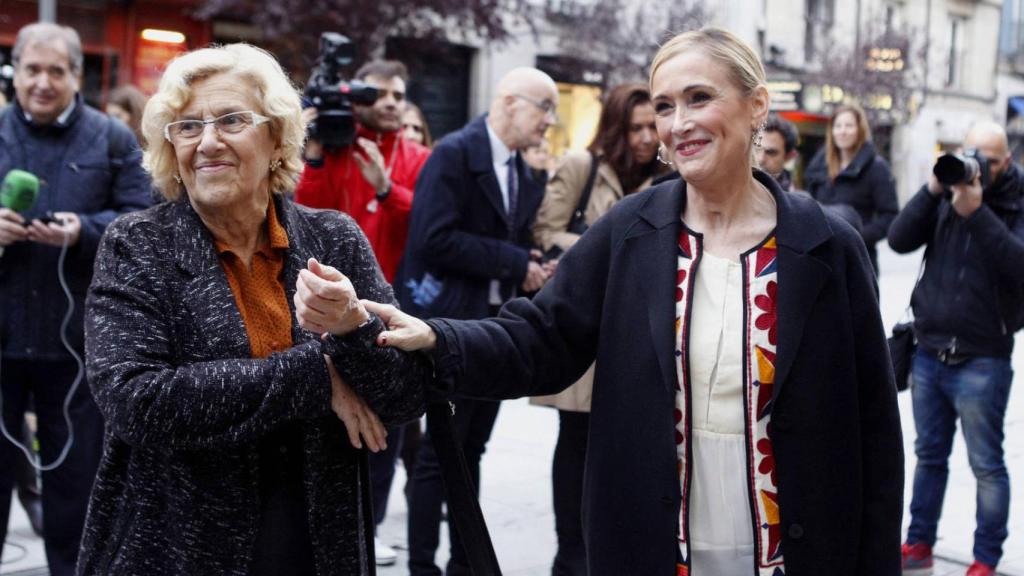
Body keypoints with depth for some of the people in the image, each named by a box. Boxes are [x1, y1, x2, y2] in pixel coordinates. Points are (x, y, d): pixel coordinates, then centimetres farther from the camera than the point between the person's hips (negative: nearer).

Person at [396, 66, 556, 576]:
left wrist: (531, 270, -4)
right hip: (452, 321, -7)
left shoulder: (524, 173, 11)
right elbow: (435, 239, -21)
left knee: (471, 451, 14)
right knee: (440, 451, -1)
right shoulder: (455, 153, -11)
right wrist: (513, 263, -16)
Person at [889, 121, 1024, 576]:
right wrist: (933, 189, -14)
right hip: (929, 352, 4)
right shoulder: (948, 194, 7)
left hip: (982, 360, -4)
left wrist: (976, 213, -25)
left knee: (987, 465, 3)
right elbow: (899, 240, -5)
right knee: (929, 455, 16)